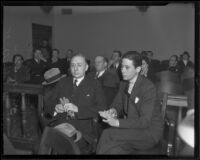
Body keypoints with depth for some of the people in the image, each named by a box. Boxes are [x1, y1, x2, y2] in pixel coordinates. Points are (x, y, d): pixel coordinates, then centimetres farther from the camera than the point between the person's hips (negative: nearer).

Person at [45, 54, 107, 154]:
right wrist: (55, 108, -5)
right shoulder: (63, 82, 20)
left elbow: (102, 109, -4)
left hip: (82, 131, -3)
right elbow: (49, 103, 19)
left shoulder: (94, 85, 9)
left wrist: (78, 109, -15)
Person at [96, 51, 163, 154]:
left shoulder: (148, 87, -16)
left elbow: (145, 121, -21)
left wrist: (117, 122, -30)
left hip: (149, 131, -5)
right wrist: (113, 111, -9)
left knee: (107, 135, -27)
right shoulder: (123, 84, 7)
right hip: (132, 127, 6)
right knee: (114, 148, -27)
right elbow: (117, 104, 16)